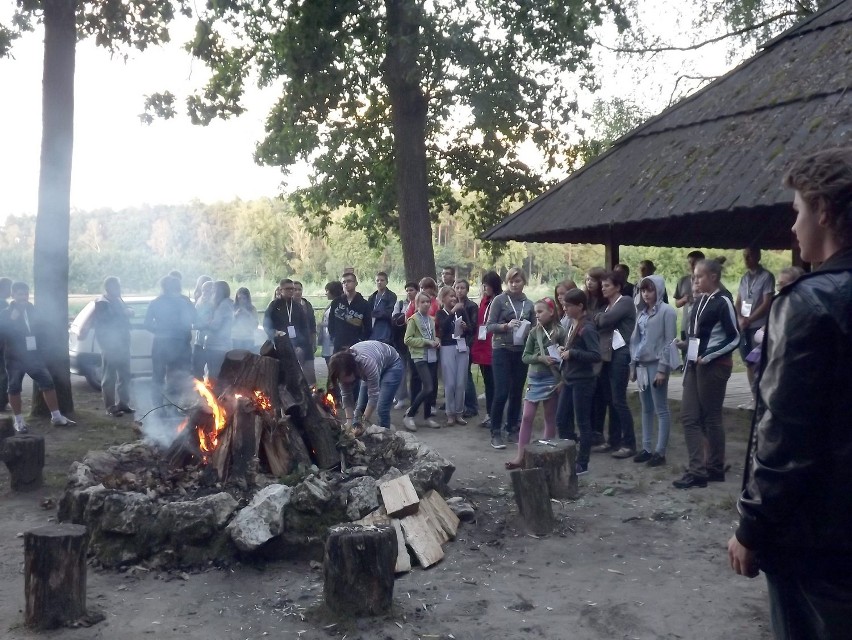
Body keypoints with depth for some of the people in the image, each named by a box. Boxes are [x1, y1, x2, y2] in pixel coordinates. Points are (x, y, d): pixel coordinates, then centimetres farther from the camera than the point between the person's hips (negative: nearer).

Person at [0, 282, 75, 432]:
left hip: (33, 356, 4)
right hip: (15, 358, -3)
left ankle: (56, 417, 8)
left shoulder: (33, 311, 9)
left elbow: (40, 330, 20)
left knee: (48, 383, 1)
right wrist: (12, 320, -25)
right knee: (14, 388, 4)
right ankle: (18, 421, 16)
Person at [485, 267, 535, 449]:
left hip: (521, 352, 4)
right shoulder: (499, 300, -3)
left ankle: (513, 430, 22)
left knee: (517, 393, 10)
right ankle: (496, 433, 1)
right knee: (501, 393, -7)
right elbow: (490, 326, -6)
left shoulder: (529, 304, 8)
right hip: (502, 351, -4)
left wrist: (528, 330, -7)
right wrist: (506, 326, -21)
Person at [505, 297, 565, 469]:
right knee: (527, 417, 0)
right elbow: (525, 356, 2)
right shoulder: (534, 332, 2)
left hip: (552, 379, -3)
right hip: (534, 379, 3)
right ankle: (520, 456, 3)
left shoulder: (559, 332, -7)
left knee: (550, 418, 8)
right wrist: (541, 358, -15)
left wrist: (563, 380, -12)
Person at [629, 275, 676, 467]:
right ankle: (646, 448, 18)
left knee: (661, 409, -2)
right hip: (642, 364, 7)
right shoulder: (642, 312, 13)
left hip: (656, 364, -7)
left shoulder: (666, 311, -8)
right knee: (646, 408, 12)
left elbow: (669, 341, -12)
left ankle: (660, 451, 1)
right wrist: (633, 365, 12)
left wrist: (662, 369, -16)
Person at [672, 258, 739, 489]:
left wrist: (708, 357, -15)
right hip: (695, 365, 8)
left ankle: (715, 468, 17)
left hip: (714, 366, -8)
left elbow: (734, 338, -14)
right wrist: (686, 344, 2)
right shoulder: (699, 302, 11)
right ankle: (697, 470, 8)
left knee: (711, 417, 3)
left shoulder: (723, 302, -12)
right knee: (689, 416, 4)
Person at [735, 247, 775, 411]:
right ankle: (754, 397, 17)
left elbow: (767, 303, -11)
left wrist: (749, 320, -15)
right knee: (748, 362, 9)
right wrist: (739, 318, -5)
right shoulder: (744, 278, 14)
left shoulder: (766, 277, -6)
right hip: (744, 326, 6)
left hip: (759, 326, -6)